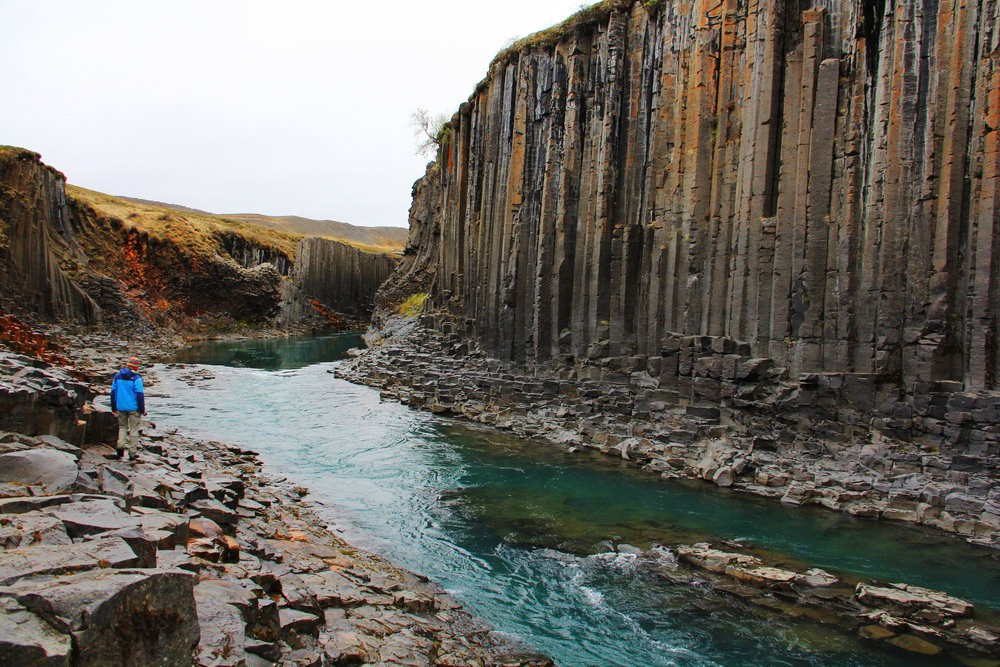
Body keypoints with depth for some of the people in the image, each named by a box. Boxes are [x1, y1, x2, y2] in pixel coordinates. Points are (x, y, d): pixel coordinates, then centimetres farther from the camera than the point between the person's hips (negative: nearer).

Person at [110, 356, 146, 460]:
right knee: (134, 429, 4)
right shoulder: (136, 378, -13)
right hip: (134, 408, -4)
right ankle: (132, 453, 7)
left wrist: (113, 408, 17)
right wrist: (142, 410, -7)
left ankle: (121, 445, -1)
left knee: (122, 427, 20)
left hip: (121, 408, 4)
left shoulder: (117, 376, 5)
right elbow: (140, 395, -14)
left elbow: (113, 392, 9)